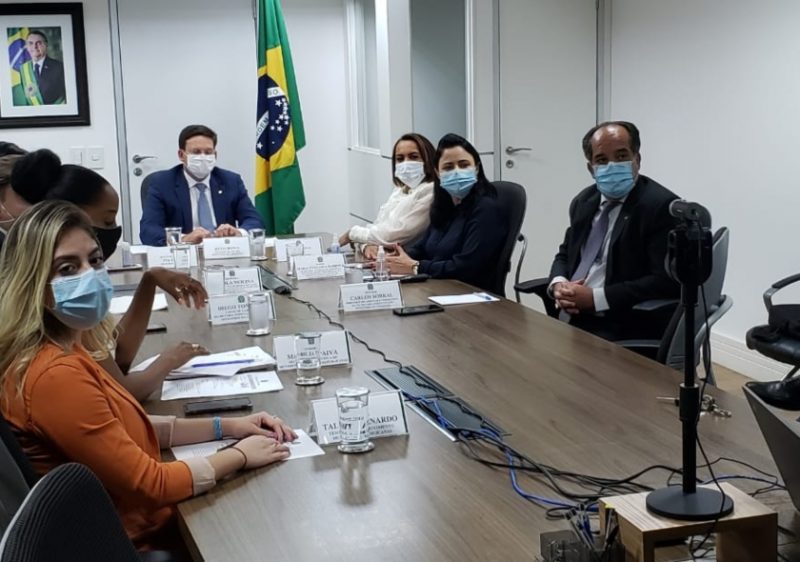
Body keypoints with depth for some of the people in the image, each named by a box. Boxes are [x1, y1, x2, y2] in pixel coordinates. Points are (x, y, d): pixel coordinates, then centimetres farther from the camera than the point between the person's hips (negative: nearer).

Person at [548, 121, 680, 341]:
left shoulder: (661, 206, -10)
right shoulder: (584, 202, 13)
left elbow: (666, 282, -17)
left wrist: (595, 298, -19)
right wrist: (558, 284, -2)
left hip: (624, 331, -7)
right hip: (571, 318, 7)